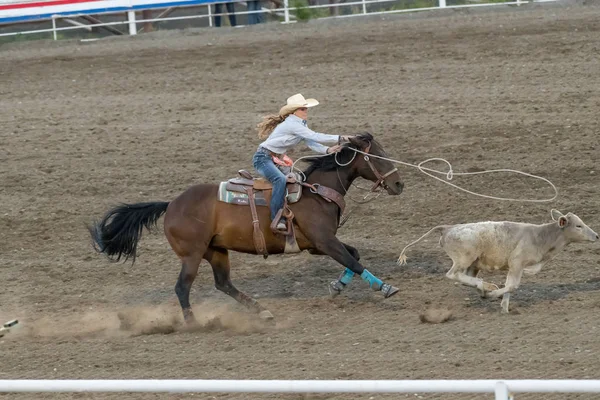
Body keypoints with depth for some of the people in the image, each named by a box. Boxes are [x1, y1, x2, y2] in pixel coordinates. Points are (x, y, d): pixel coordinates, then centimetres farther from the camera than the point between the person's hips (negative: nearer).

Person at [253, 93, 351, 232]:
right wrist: (340, 138, -28)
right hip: (263, 158, -11)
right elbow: (315, 137, -28)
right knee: (280, 180, -32)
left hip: (276, 159, 11)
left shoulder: (301, 124, 9)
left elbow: (311, 143, 0)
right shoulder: (292, 124, -22)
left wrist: (328, 150, -19)